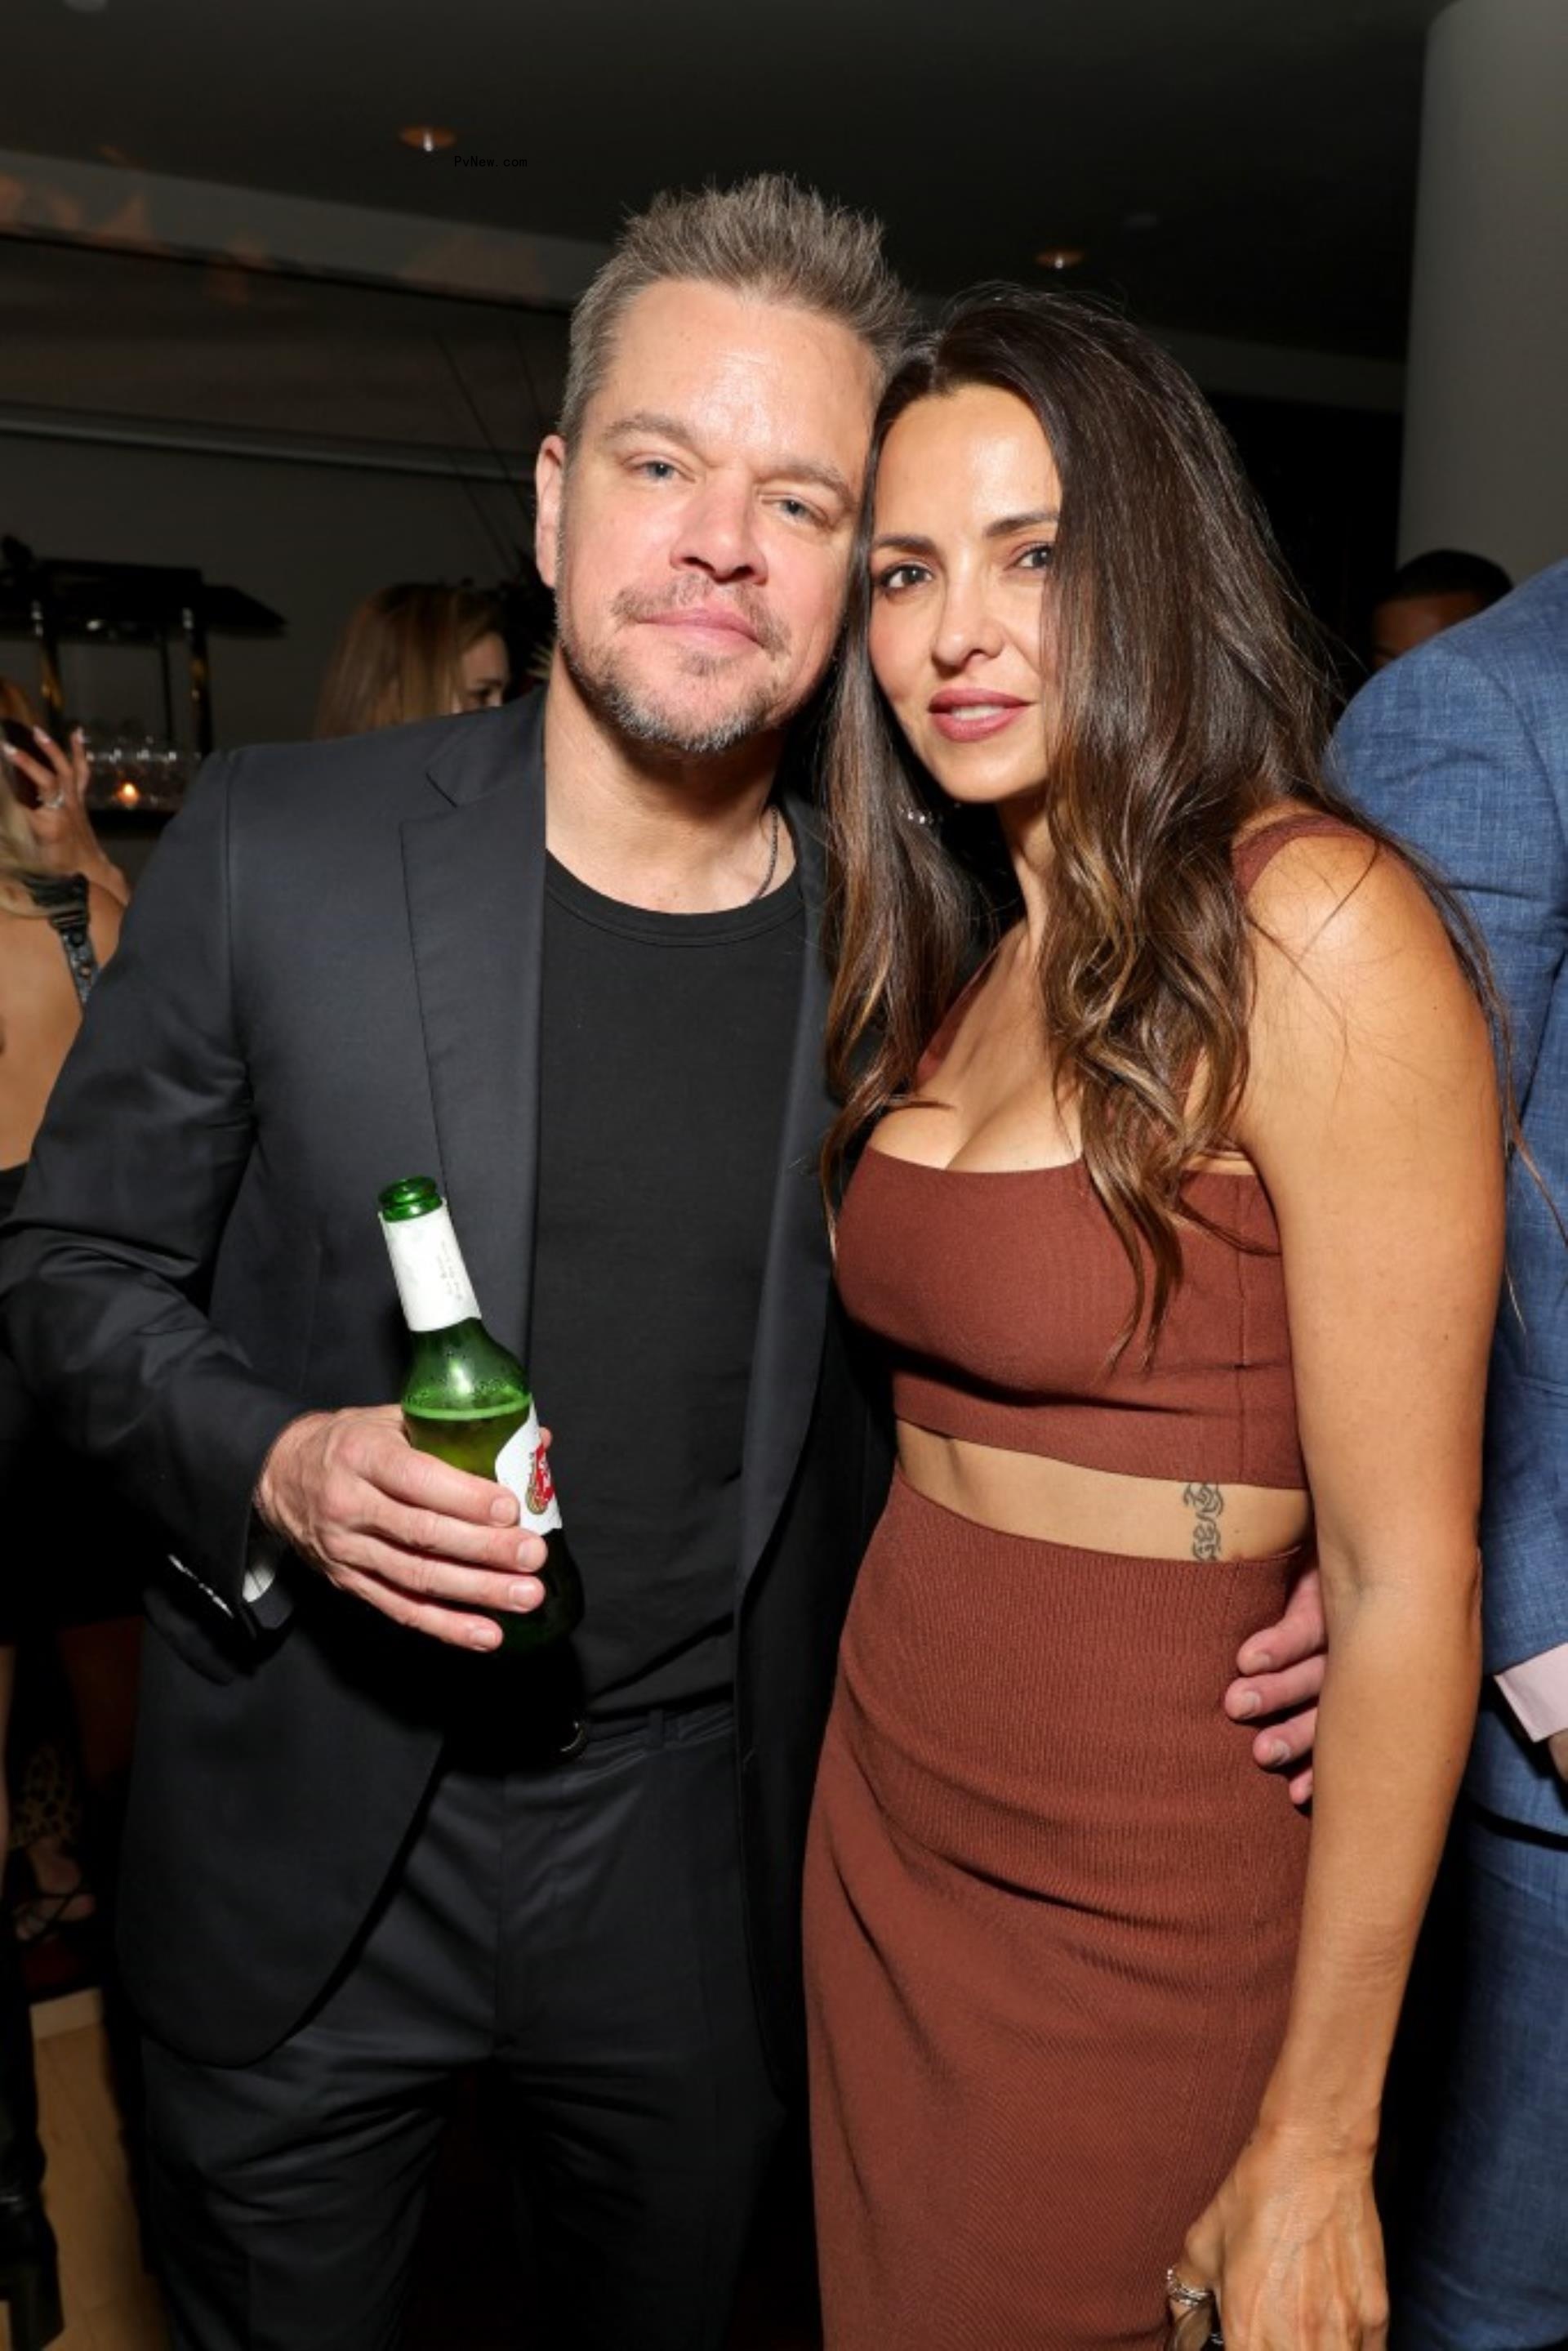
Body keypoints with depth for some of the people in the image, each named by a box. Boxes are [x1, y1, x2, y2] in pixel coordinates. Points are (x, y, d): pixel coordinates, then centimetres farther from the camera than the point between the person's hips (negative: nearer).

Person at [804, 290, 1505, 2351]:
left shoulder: (1313, 925, -19)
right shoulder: (965, 960, 5)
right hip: (885, 1832, 7)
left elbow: (1406, 1576, -18)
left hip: (1145, 1911, -6)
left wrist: (1318, 2138, -14)